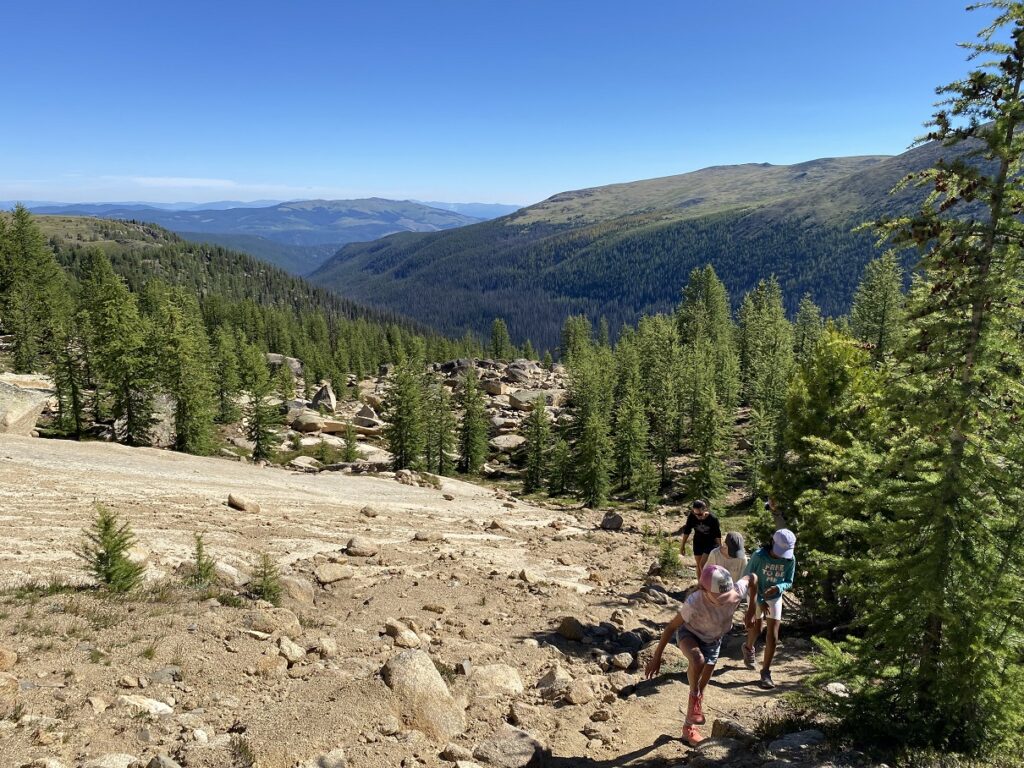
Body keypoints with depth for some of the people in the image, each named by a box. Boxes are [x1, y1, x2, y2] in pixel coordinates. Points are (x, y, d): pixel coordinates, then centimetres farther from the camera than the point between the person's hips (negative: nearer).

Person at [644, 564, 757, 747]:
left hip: (712, 640, 4)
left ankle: (689, 728, 37)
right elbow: (671, 627, -28)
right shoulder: (694, 603, -41)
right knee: (697, 660, -38)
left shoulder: (737, 592, -33)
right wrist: (656, 657, -23)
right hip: (689, 633, -4)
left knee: (702, 686, 13)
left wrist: (751, 608, -3)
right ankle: (694, 698, -7)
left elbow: (752, 578, -10)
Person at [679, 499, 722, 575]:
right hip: (698, 543, 4)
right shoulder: (691, 517, -21)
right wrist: (683, 545, 1)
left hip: (710, 543, -3)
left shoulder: (713, 518, -27)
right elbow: (687, 531, -5)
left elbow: (718, 535, -12)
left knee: (702, 565, -12)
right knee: (698, 566, 12)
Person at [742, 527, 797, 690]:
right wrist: (760, 601, -21)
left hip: (775, 598, 2)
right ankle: (748, 648, 47)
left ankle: (766, 672, 12)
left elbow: (789, 582, -8)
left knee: (773, 636, -2)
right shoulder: (759, 556, -29)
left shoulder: (790, 559, -21)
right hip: (756, 596, -2)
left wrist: (777, 588, -30)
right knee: (756, 629, 13)